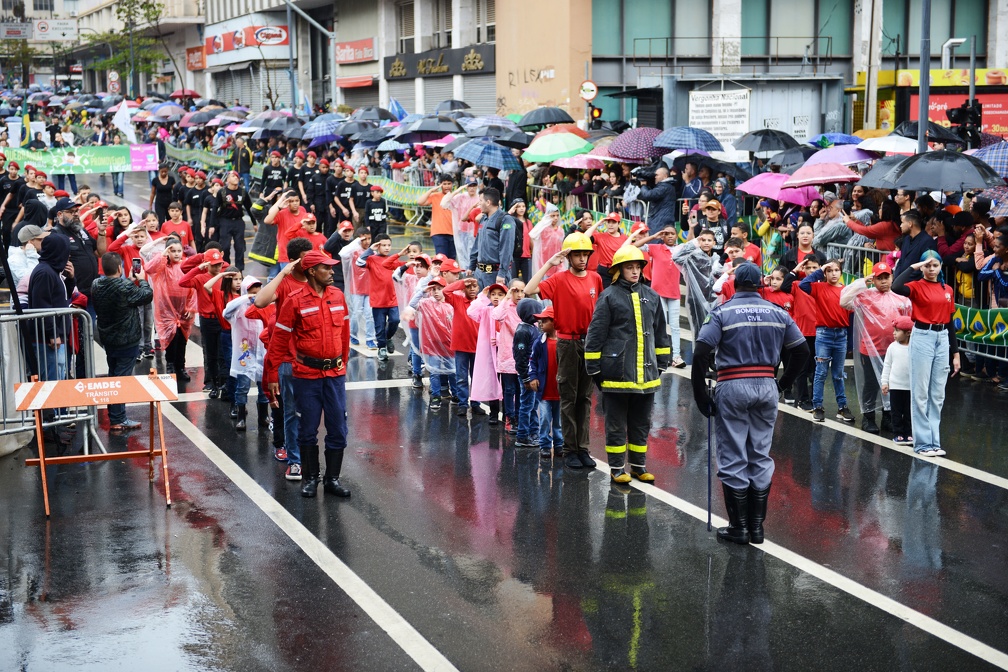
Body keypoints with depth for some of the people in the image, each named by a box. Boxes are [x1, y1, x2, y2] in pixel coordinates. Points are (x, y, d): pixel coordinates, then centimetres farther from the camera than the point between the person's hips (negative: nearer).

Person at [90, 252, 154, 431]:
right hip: (127, 341, -7)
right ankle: (118, 421, 3)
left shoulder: (96, 286, -3)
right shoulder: (125, 288, -25)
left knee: (113, 376, 18)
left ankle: (114, 417, 25)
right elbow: (147, 296, -14)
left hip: (107, 339, 7)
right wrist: (142, 280, 2)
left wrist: (129, 281, 8)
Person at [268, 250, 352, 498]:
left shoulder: (338, 296, 3)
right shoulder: (295, 301, -9)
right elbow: (280, 339, -5)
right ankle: (309, 478, 21)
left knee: (338, 429, 5)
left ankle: (332, 478, 17)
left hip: (335, 374, 3)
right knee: (308, 429, 7)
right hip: (307, 375, -3)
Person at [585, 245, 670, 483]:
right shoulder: (609, 296, -5)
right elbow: (596, 334, -5)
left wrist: (661, 363, 17)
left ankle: (639, 465, 23)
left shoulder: (651, 296, 10)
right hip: (617, 372, -5)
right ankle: (617, 468, 13)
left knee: (642, 423, 12)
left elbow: (660, 332, 18)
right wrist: (594, 368, -6)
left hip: (646, 373, 5)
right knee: (616, 424, 4)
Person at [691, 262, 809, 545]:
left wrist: (700, 395, -8)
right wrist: (783, 384, 16)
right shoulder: (778, 313, 6)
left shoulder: (722, 313, -5)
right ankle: (757, 526, 15)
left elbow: (700, 353, -14)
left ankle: (739, 527, 7)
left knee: (733, 459, 4)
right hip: (766, 386, 3)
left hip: (732, 386, -3)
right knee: (761, 457, 12)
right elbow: (802, 350, 10)